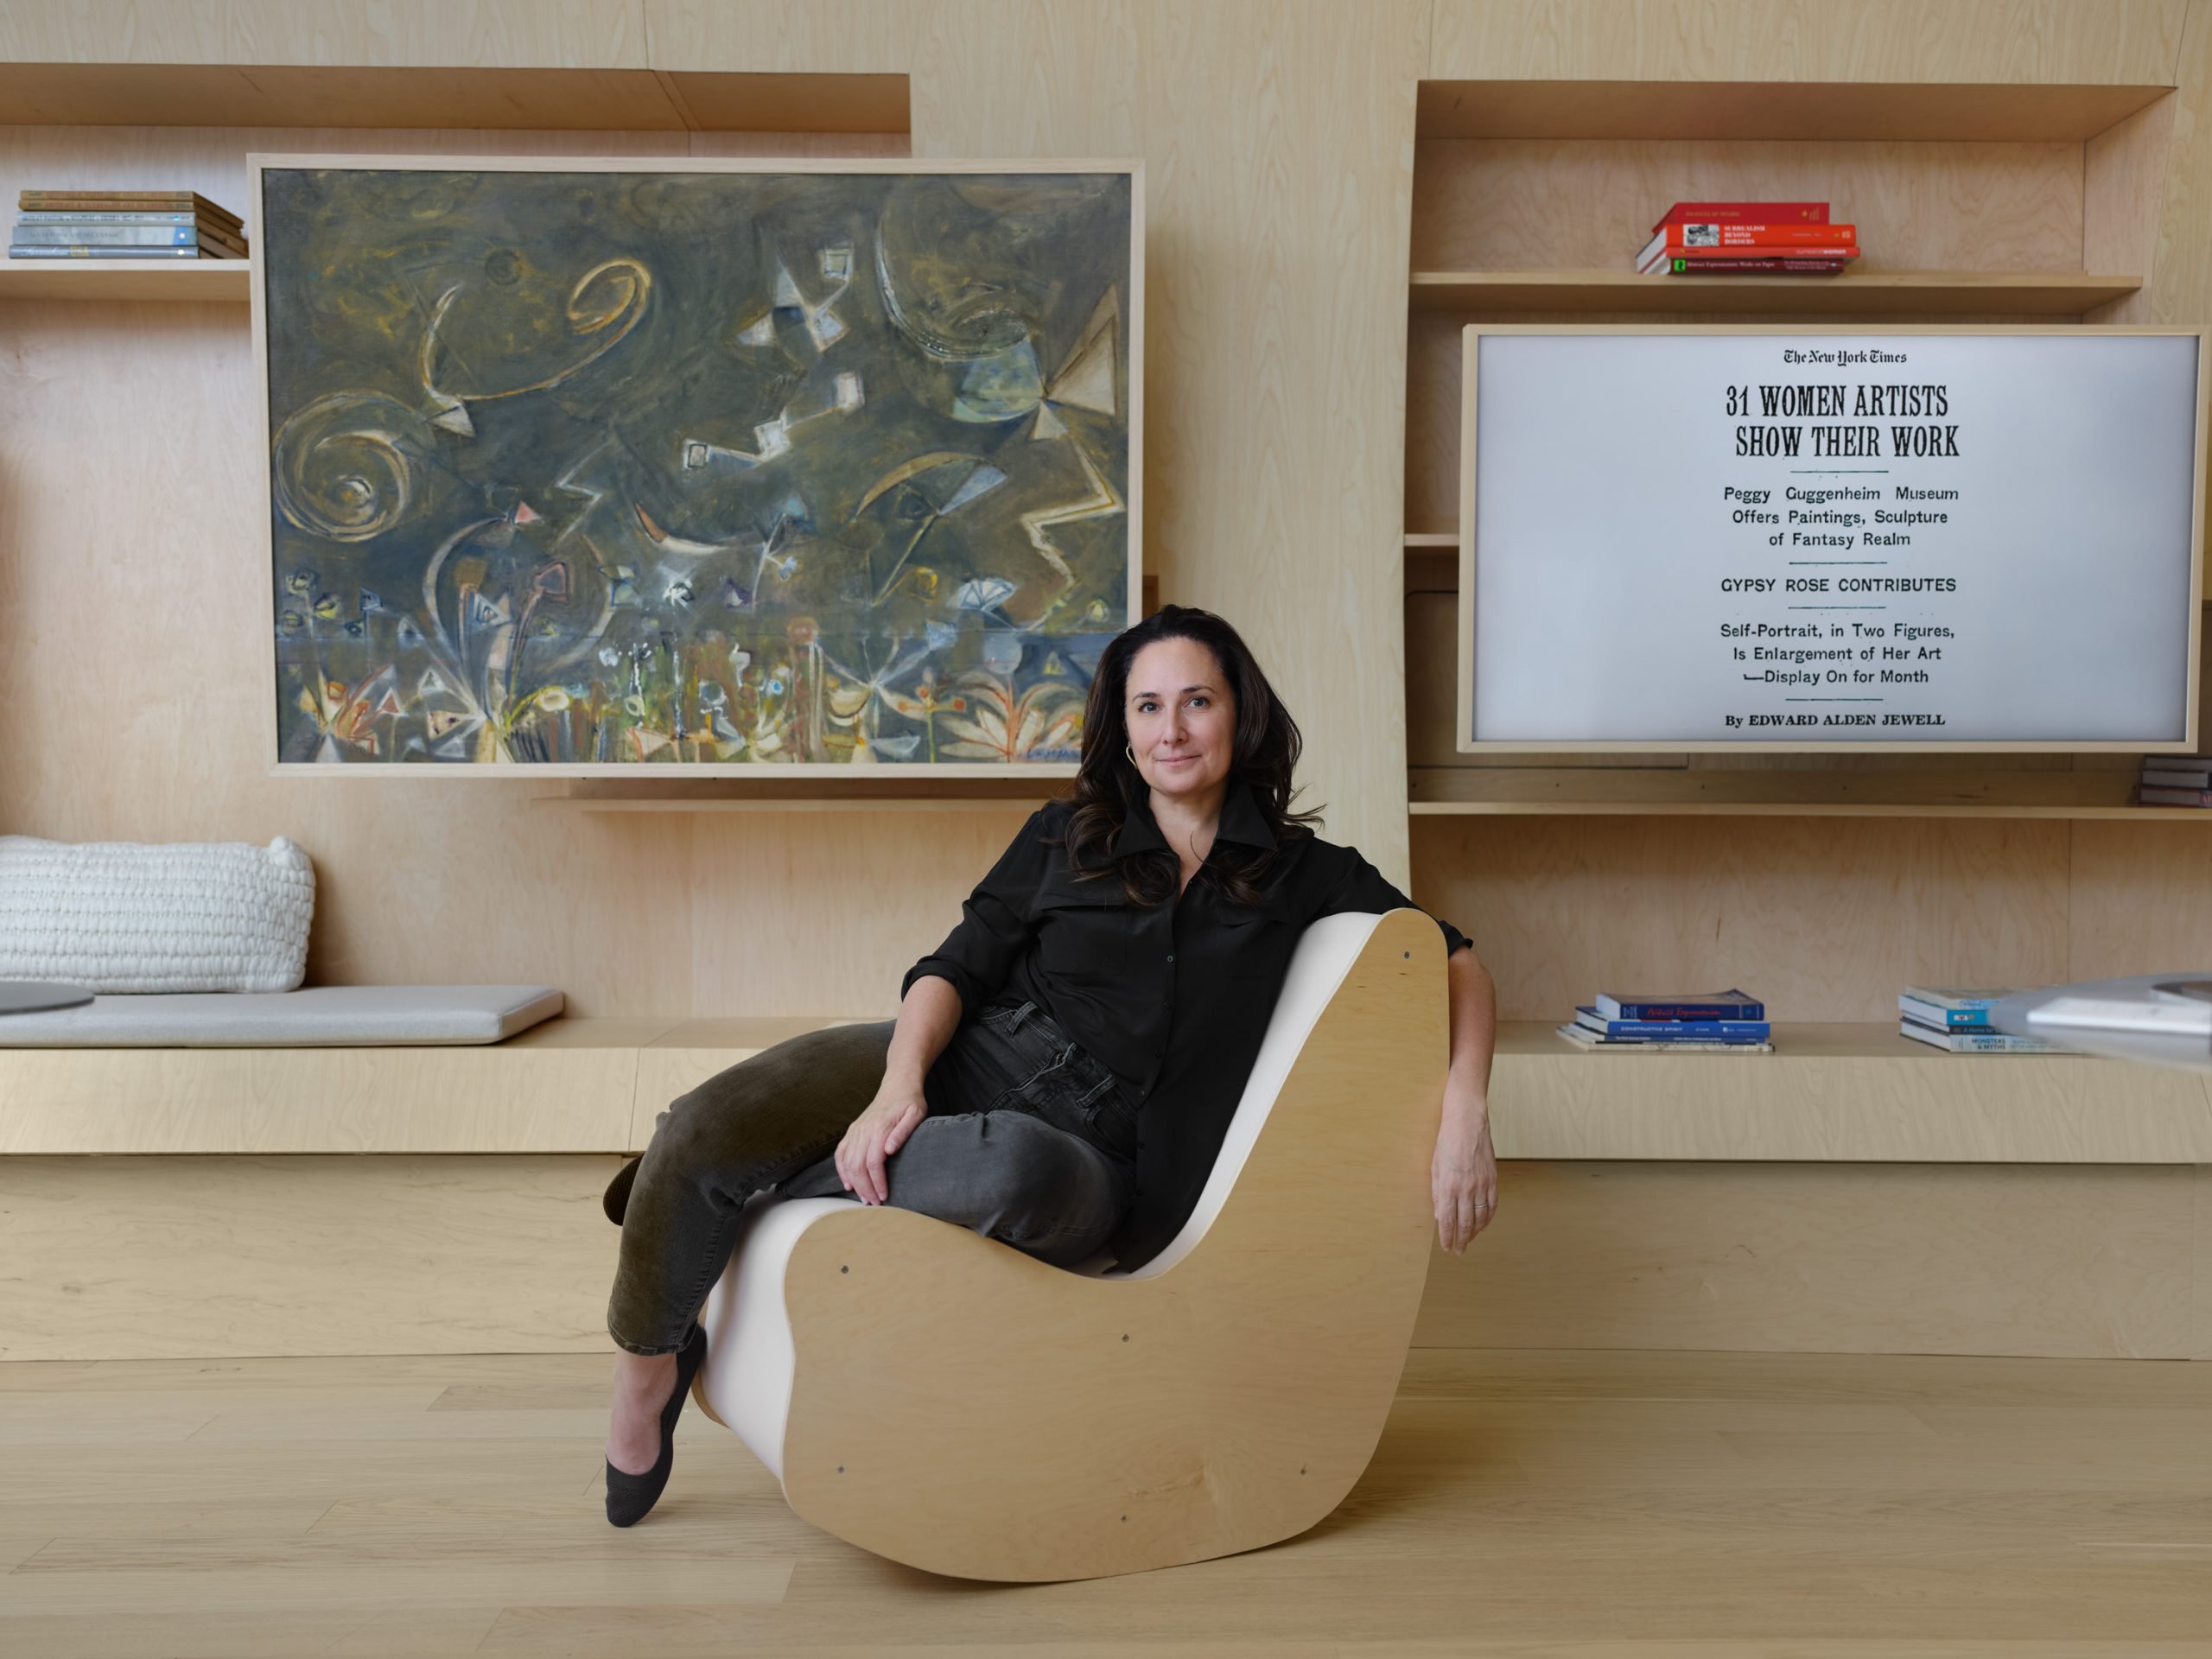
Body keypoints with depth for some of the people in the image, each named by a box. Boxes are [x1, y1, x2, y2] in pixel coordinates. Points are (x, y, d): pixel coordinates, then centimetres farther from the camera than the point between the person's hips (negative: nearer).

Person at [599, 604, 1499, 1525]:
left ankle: (767, 1186, -14)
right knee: (702, 1131, -22)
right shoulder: (1065, 837, 12)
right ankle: (650, 1360, 6)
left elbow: (1456, 962, 9)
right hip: (964, 1059, 2)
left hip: (1088, 1149, -1)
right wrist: (900, 1083, -16)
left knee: (1016, 1173, -41)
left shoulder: (1299, 873, 9)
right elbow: (955, 967, 4)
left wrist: (1464, 1115, -8)